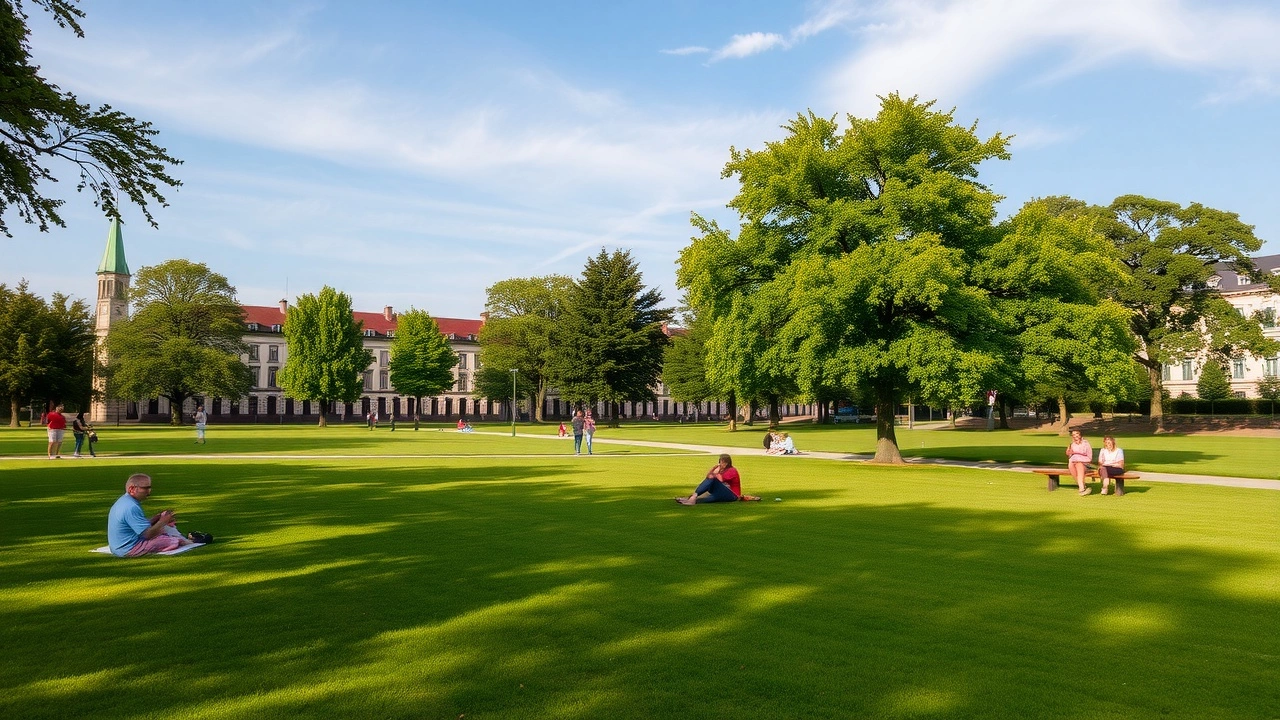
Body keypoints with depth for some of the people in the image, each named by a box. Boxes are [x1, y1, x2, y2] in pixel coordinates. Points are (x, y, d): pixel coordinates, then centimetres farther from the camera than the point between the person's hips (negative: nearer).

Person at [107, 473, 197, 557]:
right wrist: (163, 521, -10)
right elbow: (148, 534, -24)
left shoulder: (123, 501, 9)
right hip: (129, 550, -11)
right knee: (174, 541, -12)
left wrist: (152, 521, 4)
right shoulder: (131, 507, -26)